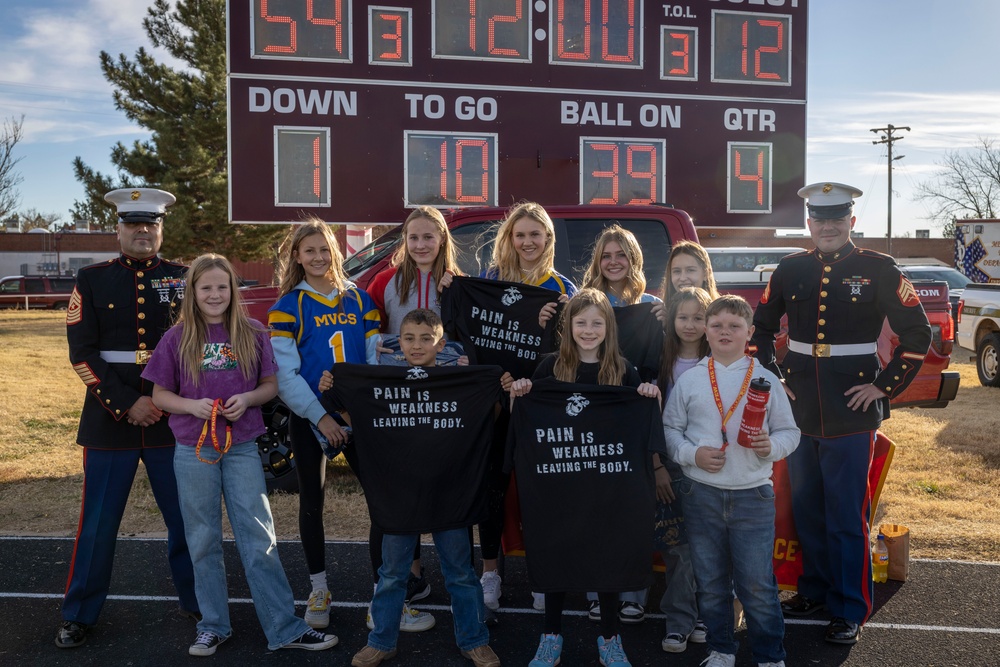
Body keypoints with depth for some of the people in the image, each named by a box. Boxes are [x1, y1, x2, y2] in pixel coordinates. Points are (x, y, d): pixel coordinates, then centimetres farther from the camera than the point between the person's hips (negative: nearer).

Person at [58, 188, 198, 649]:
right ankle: (79, 614, 24)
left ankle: (197, 601, 25)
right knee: (97, 522, 7)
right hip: (110, 419, -1)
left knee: (186, 517, 8)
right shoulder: (91, 281, 2)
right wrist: (128, 404, -13)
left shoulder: (183, 279, 5)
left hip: (171, 418, 1)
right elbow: (82, 353, -4)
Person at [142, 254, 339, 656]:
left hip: (242, 448, 0)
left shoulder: (253, 333, 0)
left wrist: (247, 399, -16)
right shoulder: (178, 338, 0)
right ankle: (213, 626, 27)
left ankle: (284, 629, 10)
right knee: (204, 542, 11)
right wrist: (192, 405, -16)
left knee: (260, 540, 2)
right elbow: (159, 395, 3)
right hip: (193, 451, 1)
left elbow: (271, 385, 4)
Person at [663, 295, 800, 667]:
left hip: (753, 496, -1)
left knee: (757, 584, 1)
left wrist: (772, 446, -16)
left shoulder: (765, 380, 1)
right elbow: (670, 428, 5)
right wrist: (691, 454, -11)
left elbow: (789, 431, 4)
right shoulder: (688, 380, 2)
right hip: (701, 494, 2)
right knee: (710, 582, 13)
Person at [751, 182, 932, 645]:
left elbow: (917, 333, -3)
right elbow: (760, 328, 15)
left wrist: (883, 385, -7)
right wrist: (771, 377, 6)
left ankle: (850, 610, 16)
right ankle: (814, 590, 32)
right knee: (805, 510, 14)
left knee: (847, 518, 2)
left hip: (852, 415, -4)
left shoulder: (878, 270, -4)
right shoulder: (790, 270, 6)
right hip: (798, 412, 4)